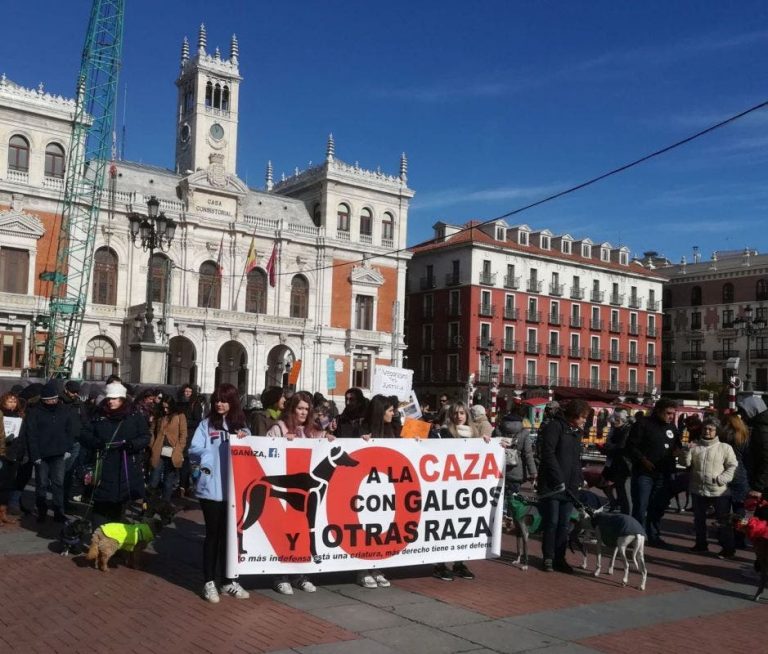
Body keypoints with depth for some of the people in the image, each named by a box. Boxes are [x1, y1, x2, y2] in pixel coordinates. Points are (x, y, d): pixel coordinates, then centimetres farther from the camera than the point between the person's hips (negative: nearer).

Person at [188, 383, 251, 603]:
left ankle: (229, 581, 20)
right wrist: (208, 456, -25)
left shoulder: (242, 426, 12)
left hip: (235, 489, 3)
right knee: (213, 534, 4)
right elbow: (194, 450, -6)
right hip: (212, 488, -3)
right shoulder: (206, 424, 2)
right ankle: (209, 582, 14)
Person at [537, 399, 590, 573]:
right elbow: (548, 454, -16)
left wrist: (579, 480, 12)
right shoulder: (555, 426, -9)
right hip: (552, 485, -7)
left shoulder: (577, 432, 17)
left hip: (569, 487, 7)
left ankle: (559, 559, 15)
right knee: (551, 522, -1)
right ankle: (548, 558, 9)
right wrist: (558, 479, -18)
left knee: (564, 524, 8)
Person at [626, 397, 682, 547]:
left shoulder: (671, 426, 13)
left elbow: (677, 443, 27)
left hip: (663, 474, 6)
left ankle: (653, 536, 22)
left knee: (658, 507, 11)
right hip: (644, 473, -6)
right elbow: (631, 445, -9)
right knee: (640, 507, -3)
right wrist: (643, 460, -18)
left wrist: (677, 449, 4)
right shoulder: (643, 424, -7)